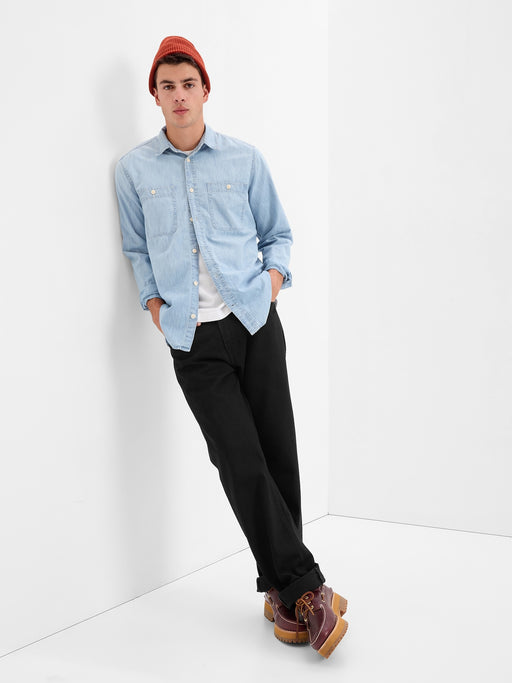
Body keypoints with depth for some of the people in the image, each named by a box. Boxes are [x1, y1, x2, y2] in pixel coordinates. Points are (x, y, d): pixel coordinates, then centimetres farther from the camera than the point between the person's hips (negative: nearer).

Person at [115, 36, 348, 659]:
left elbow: (277, 232, 18)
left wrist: (274, 276, 1)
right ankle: (305, 588, -1)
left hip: (255, 322, 1)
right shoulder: (134, 170, 8)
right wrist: (155, 304, 3)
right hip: (193, 338, -1)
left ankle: (281, 591, 15)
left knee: (279, 454, 0)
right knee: (241, 463, -10)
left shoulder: (245, 160, 8)